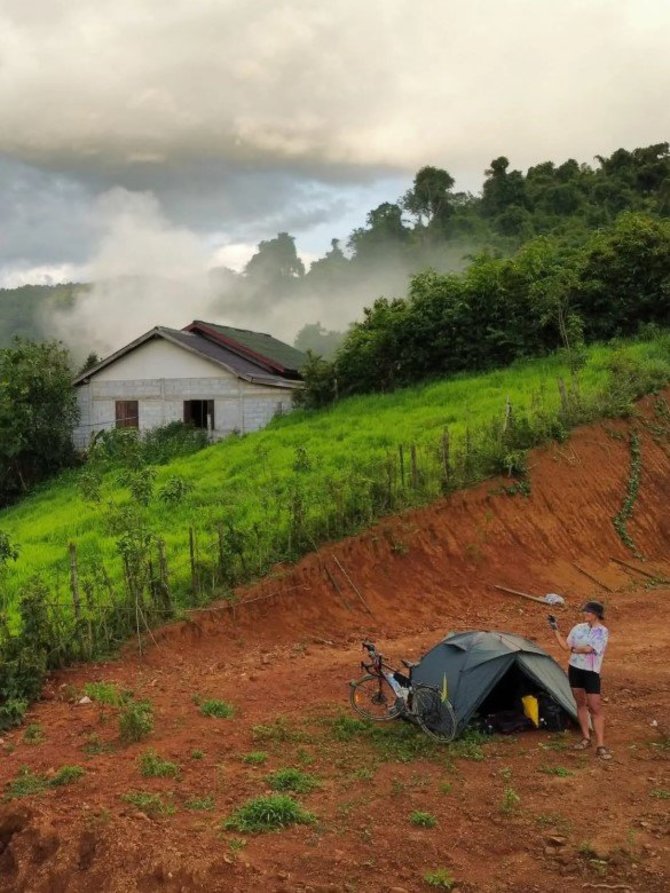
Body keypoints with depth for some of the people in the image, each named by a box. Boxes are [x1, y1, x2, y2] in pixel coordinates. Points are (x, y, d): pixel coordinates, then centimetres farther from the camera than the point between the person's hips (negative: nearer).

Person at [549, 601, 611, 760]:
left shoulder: (603, 632, -12)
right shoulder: (578, 628, 3)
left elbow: (588, 649, -21)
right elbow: (566, 646, 4)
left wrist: (574, 649, -5)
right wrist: (555, 630, -2)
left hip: (591, 672, -5)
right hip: (574, 669, 5)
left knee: (595, 708, -5)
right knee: (580, 704, 14)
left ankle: (600, 746, -2)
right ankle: (586, 738, 27)